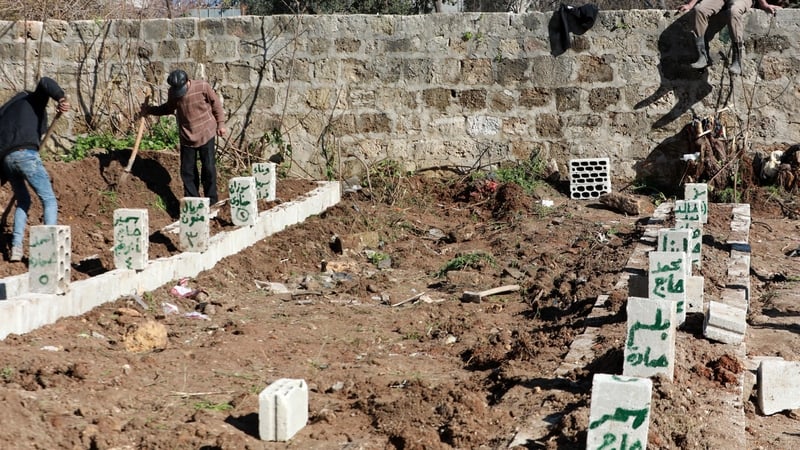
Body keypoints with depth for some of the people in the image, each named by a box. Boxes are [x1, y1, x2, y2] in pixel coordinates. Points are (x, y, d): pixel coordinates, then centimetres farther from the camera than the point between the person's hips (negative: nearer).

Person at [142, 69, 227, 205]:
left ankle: (212, 201, 13)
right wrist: (150, 110, 5)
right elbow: (169, 108, 14)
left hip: (206, 134, -3)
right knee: (187, 171, 5)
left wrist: (220, 123, -2)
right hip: (187, 137, 3)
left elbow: (216, 103, -4)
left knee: (209, 168, 0)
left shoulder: (202, 87, -16)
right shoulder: (172, 93, -5)